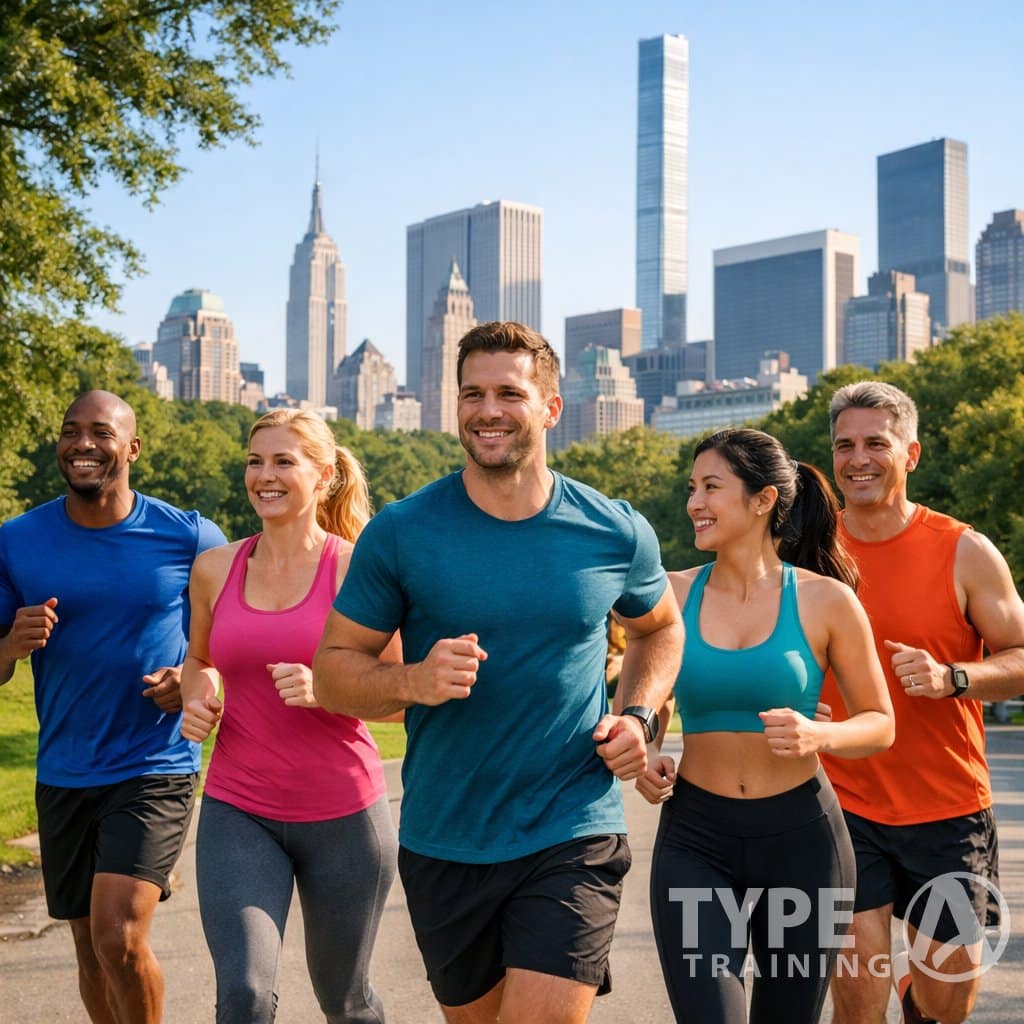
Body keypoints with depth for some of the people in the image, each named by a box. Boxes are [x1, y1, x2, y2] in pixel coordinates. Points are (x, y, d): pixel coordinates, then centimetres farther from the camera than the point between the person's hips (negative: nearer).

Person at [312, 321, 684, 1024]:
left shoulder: (616, 533, -2)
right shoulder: (401, 533, -6)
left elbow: (661, 628, 18)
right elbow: (332, 671, -2)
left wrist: (640, 715, 0)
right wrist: (414, 682, -22)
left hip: (573, 838, -1)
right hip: (443, 845, 1)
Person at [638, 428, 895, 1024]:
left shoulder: (825, 600, -4)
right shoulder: (673, 595, 0)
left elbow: (881, 725, 3)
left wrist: (819, 736, -17)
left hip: (801, 837, 0)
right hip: (695, 838, 0)